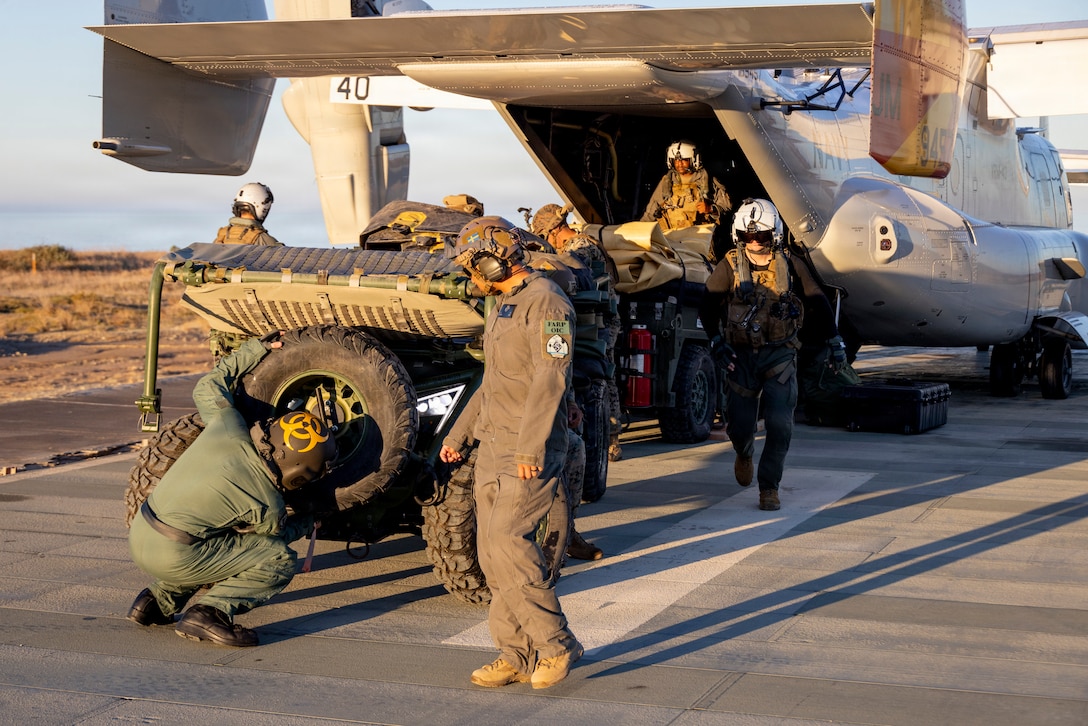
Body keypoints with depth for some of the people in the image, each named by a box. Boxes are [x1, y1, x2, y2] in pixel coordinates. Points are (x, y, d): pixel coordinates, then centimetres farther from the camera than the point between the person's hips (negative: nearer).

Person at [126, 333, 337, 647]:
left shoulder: (229, 428, -1)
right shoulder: (269, 506, -12)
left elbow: (208, 386, 19)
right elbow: (280, 535, 12)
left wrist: (255, 349, 25)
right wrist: (310, 519, 32)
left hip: (138, 536, 7)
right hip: (172, 558, -7)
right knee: (280, 562, -2)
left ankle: (159, 601, 23)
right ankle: (212, 613, -11)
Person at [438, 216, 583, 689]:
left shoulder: (545, 301, -12)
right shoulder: (502, 306, 19)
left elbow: (551, 378, -21)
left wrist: (530, 447, -26)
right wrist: (458, 435, 25)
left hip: (530, 453, -9)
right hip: (492, 446, 9)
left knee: (506, 539, -17)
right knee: (492, 551, 6)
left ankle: (555, 644, -5)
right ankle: (518, 654, 13)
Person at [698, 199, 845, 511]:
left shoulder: (790, 267, 1)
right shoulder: (730, 266, -3)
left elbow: (817, 303, 11)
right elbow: (707, 307, 0)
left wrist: (835, 341, 12)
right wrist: (717, 342, -11)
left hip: (780, 354, 0)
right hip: (741, 355, 0)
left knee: (780, 425, -11)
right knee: (739, 423, 2)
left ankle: (769, 486, 3)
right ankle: (744, 454, 38)